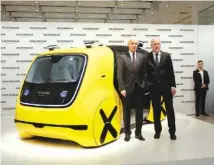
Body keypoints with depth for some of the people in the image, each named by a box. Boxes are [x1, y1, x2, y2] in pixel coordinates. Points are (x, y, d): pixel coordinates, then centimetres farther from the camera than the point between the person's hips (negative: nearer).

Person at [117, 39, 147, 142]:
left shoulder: (141, 57, 7)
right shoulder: (122, 57, 0)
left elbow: (144, 72, 5)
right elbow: (119, 75, -5)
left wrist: (144, 84, -7)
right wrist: (122, 88, -11)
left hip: (139, 88, 2)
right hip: (128, 88, -2)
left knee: (139, 111, 7)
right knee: (127, 112, 8)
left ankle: (138, 133, 19)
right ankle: (127, 133, 20)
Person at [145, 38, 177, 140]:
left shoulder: (166, 55, 3)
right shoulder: (147, 57, 0)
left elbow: (171, 71, 2)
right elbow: (146, 72, -1)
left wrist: (173, 85, -3)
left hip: (166, 86, 1)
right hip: (154, 87, 0)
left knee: (170, 109, 6)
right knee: (156, 110, 8)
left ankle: (172, 131, 17)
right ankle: (157, 130, 22)